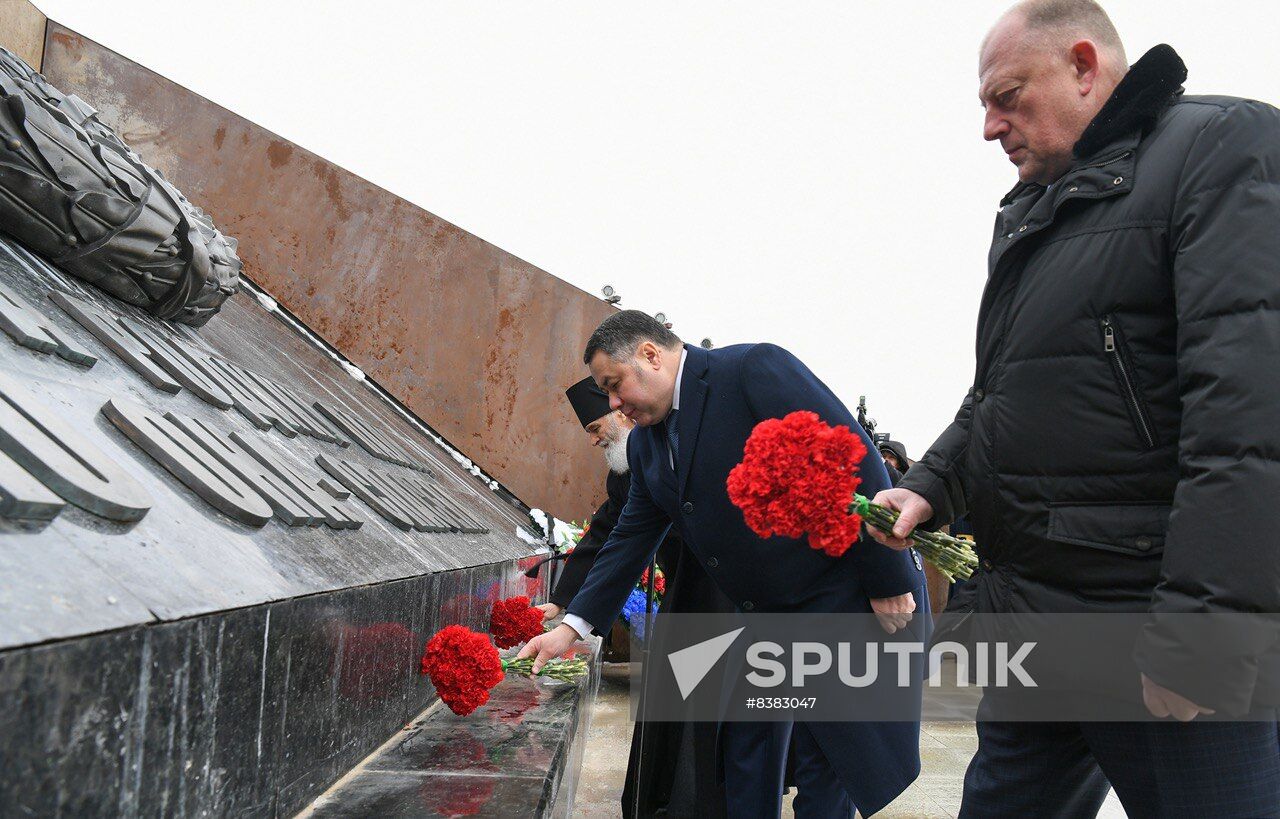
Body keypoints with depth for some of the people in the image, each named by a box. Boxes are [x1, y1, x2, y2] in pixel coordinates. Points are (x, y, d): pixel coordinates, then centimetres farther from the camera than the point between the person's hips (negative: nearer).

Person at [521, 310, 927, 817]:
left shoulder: (756, 369, -18)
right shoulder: (646, 442, 7)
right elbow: (631, 538, 11)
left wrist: (890, 582, -20)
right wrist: (572, 626, 2)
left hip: (843, 596, -7)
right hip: (762, 612, 8)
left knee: (827, 760, 2)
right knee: (746, 742, 15)